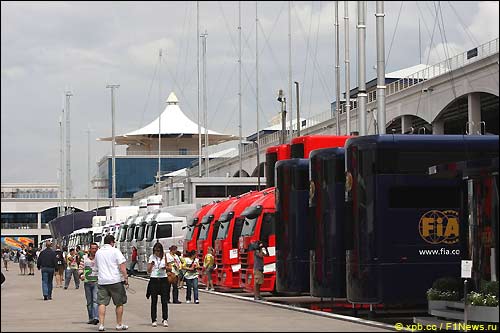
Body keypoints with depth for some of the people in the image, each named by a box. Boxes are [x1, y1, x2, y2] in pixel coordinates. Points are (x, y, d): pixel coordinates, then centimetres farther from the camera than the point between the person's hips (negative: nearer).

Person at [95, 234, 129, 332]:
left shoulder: (98, 252, 12)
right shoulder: (115, 251, -4)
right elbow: (122, 265, -10)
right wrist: (126, 277, -7)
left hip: (102, 281, 4)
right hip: (115, 280, -4)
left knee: (102, 303, 2)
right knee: (119, 303, 9)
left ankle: (101, 324, -8)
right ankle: (119, 324, 14)